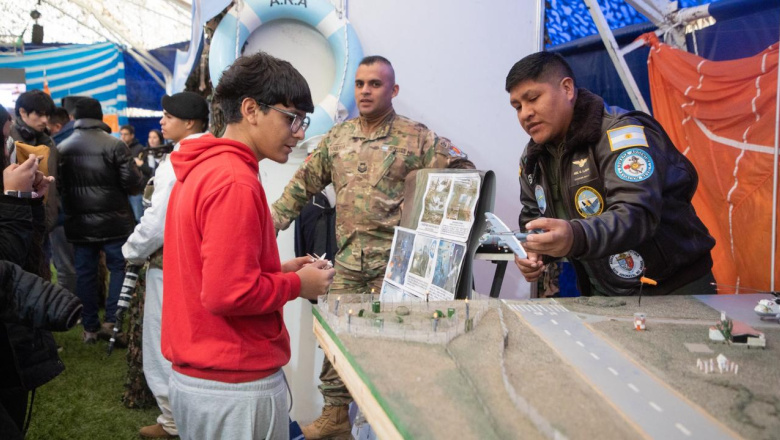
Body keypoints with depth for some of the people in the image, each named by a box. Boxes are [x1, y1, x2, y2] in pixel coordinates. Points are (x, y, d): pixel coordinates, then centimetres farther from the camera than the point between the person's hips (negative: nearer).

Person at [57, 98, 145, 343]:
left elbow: (59, 185, 7)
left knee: (85, 273, 9)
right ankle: (112, 321, 4)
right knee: (119, 268, 8)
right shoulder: (115, 145, -11)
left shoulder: (62, 148, 2)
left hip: (78, 223, 4)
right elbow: (133, 183, -14)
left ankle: (90, 327, 15)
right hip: (113, 221, -3)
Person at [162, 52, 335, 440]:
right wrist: (298, 284, -11)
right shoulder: (236, 182, -21)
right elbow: (228, 294, -25)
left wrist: (278, 270, 8)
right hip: (235, 389, -9)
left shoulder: (199, 170, 9)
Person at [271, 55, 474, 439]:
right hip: (348, 257, 4)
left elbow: (463, 172, -3)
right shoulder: (336, 137, 10)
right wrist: (273, 221, 8)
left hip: (395, 258, -4)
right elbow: (303, 185, 13)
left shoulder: (416, 138, -3)